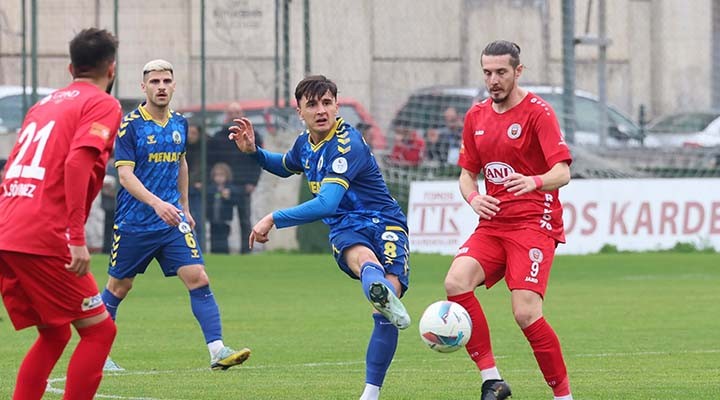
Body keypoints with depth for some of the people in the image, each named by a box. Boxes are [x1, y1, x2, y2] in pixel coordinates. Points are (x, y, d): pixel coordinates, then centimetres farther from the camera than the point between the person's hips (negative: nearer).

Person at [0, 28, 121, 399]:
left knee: (54, 335, 18)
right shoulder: (102, 105, -1)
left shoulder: (45, 104, 22)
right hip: (43, 239, -8)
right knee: (99, 330, 1)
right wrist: (77, 239, -21)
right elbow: (77, 162, -18)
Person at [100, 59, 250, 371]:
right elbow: (125, 173, -18)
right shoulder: (130, 125, -11)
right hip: (134, 224, -4)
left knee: (198, 278, -11)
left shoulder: (179, 124, 7)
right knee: (118, 287, 8)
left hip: (172, 221, 4)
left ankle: (217, 351, -15)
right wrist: (156, 203, -31)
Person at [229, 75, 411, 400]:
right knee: (364, 258, -34)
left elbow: (326, 204, -25)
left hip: (385, 223, -4)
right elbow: (285, 166, 38)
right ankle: (380, 292, -75)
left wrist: (274, 219, -22)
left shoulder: (347, 143, -16)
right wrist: (254, 151, 17)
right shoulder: (305, 143, 10)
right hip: (346, 230, 4)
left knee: (391, 290, -26)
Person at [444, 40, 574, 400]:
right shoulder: (477, 116, 13)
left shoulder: (537, 112, -6)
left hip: (534, 223, -6)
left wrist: (535, 182, -37)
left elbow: (562, 172, -15)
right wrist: (473, 198, -4)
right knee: (456, 282, -22)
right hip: (493, 223, 6)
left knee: (526, 313, -20)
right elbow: (467, 173, 20)